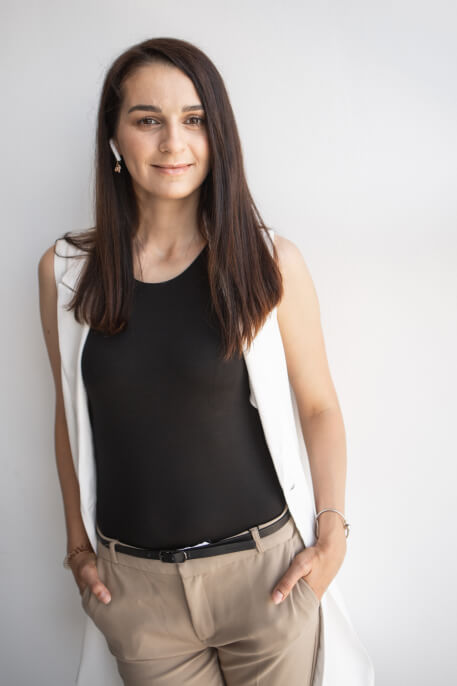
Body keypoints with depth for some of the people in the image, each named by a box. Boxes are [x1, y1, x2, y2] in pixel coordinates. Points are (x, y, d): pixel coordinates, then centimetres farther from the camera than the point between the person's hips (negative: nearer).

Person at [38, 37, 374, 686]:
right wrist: (79, 542, 9)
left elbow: (319, 406, 0)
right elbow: (70, 414, 7)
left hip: (263, 570, -1)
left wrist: (333, 532, -4)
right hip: (133, 581, 2)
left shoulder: (271, 261, -9)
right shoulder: (65, 271, -3)